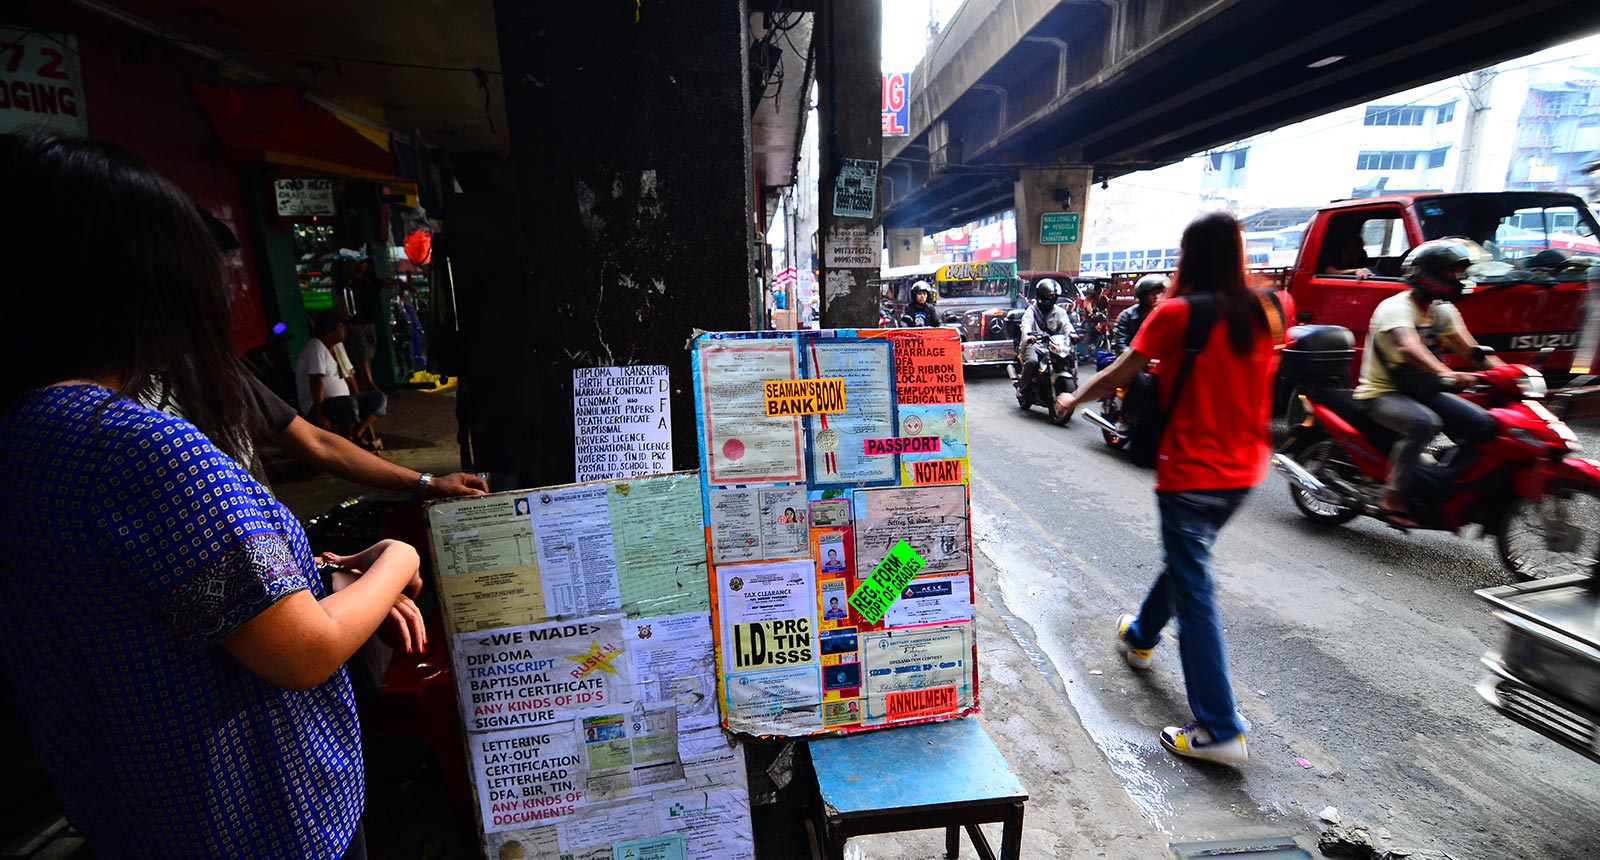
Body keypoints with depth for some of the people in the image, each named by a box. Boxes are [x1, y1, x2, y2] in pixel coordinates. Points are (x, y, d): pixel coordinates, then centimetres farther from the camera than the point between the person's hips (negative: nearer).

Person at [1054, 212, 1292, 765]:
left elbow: (1119, 374, -8)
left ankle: (1220, 730, 5)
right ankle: (1141, 636, 50)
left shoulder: (1178, 312, -15)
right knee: (1186, 560, 26)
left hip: (1190, 471, -7)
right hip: (1243, 470, 7)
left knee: (1195, 590, 1)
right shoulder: (1270, 311, 1)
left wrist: (1074, 399, 9)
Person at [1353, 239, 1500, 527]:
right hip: (1381, 393, -8)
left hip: (1421, 392, 8)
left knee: (1482, 423, -6)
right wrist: (1446, 373, -48)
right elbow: (1409, 346, -34)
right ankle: (1393, 498, -26)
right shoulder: (1396, 307, -15)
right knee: (1424, 423, -34)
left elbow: (1470, 349, 5)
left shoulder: (1444, 310, 12)